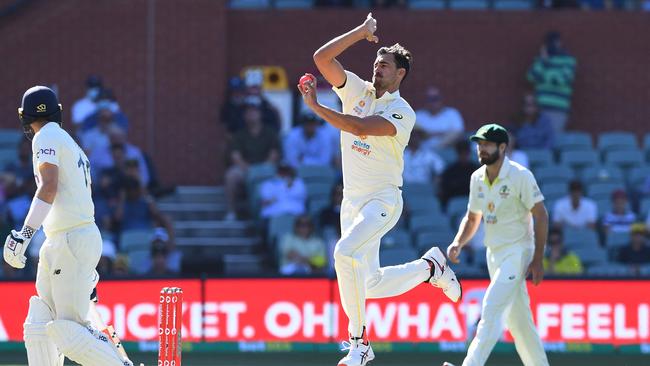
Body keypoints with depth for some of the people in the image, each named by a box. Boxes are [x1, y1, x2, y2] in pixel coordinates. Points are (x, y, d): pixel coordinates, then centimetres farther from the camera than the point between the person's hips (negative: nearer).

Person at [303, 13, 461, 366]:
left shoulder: (401, 112, -12)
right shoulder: (358, 90, 6)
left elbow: (360, 127, -28)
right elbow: (322, 58, -2)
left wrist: (316, 107, -29)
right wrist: (361, 31, -4)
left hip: (382, 200, -7)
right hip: (352, 201, 7)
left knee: (345, 251, -31)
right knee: (371, 284, 8)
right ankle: (429, 267, 34)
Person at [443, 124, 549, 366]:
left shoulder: (520, 176, -13)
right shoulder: (477, 178, 7)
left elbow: (541, 216, -12)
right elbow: (472, 218, 18)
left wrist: (538, 260, -16)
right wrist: (457, 243, -1)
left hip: (518, 252, -8)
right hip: (494, 254, 8)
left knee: (491, 310, -20)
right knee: (517, 319, 12)